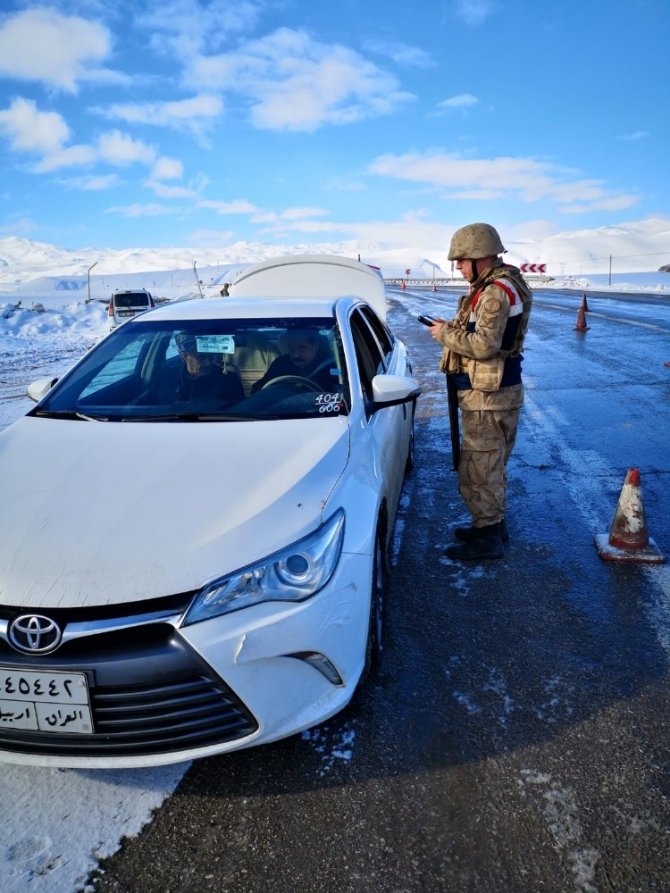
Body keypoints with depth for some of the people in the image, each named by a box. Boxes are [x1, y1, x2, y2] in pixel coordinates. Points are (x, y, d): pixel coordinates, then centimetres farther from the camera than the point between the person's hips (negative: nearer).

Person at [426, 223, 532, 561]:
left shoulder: (496, 291, -20)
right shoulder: (501, 285, 13)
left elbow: (484, 345, -28)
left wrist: (445, 334, -15)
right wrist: (456, 329, 4)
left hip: (488, 397, -11)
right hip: (497, 391, 11)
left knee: (477, 469, -2)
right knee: (492, 465, 20)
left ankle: (487, 539, 9)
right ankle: (493, 523, 33)